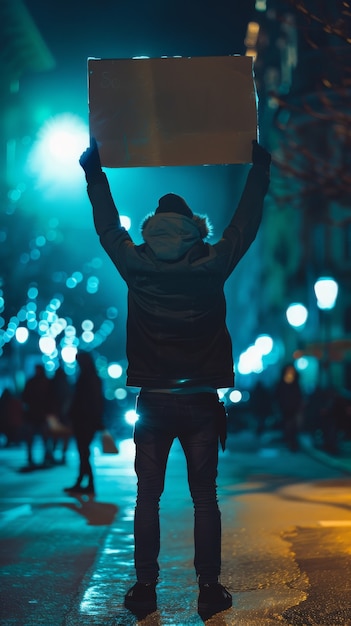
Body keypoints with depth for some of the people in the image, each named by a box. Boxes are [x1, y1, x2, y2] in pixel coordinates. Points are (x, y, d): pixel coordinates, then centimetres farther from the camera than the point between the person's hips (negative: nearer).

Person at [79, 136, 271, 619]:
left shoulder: (137, 265, -4)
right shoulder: (212, 264, -6)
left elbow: (107, 225, 11)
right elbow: (247, 221, 6)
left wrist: (94, 169, 23)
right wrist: (260, 165, 18)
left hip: (153, 400, 1)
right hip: (200, 402, 0)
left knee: (148, 496, 8)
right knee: (205, 497, 5)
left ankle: (145, 589, 9)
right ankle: (209, 590, 6)